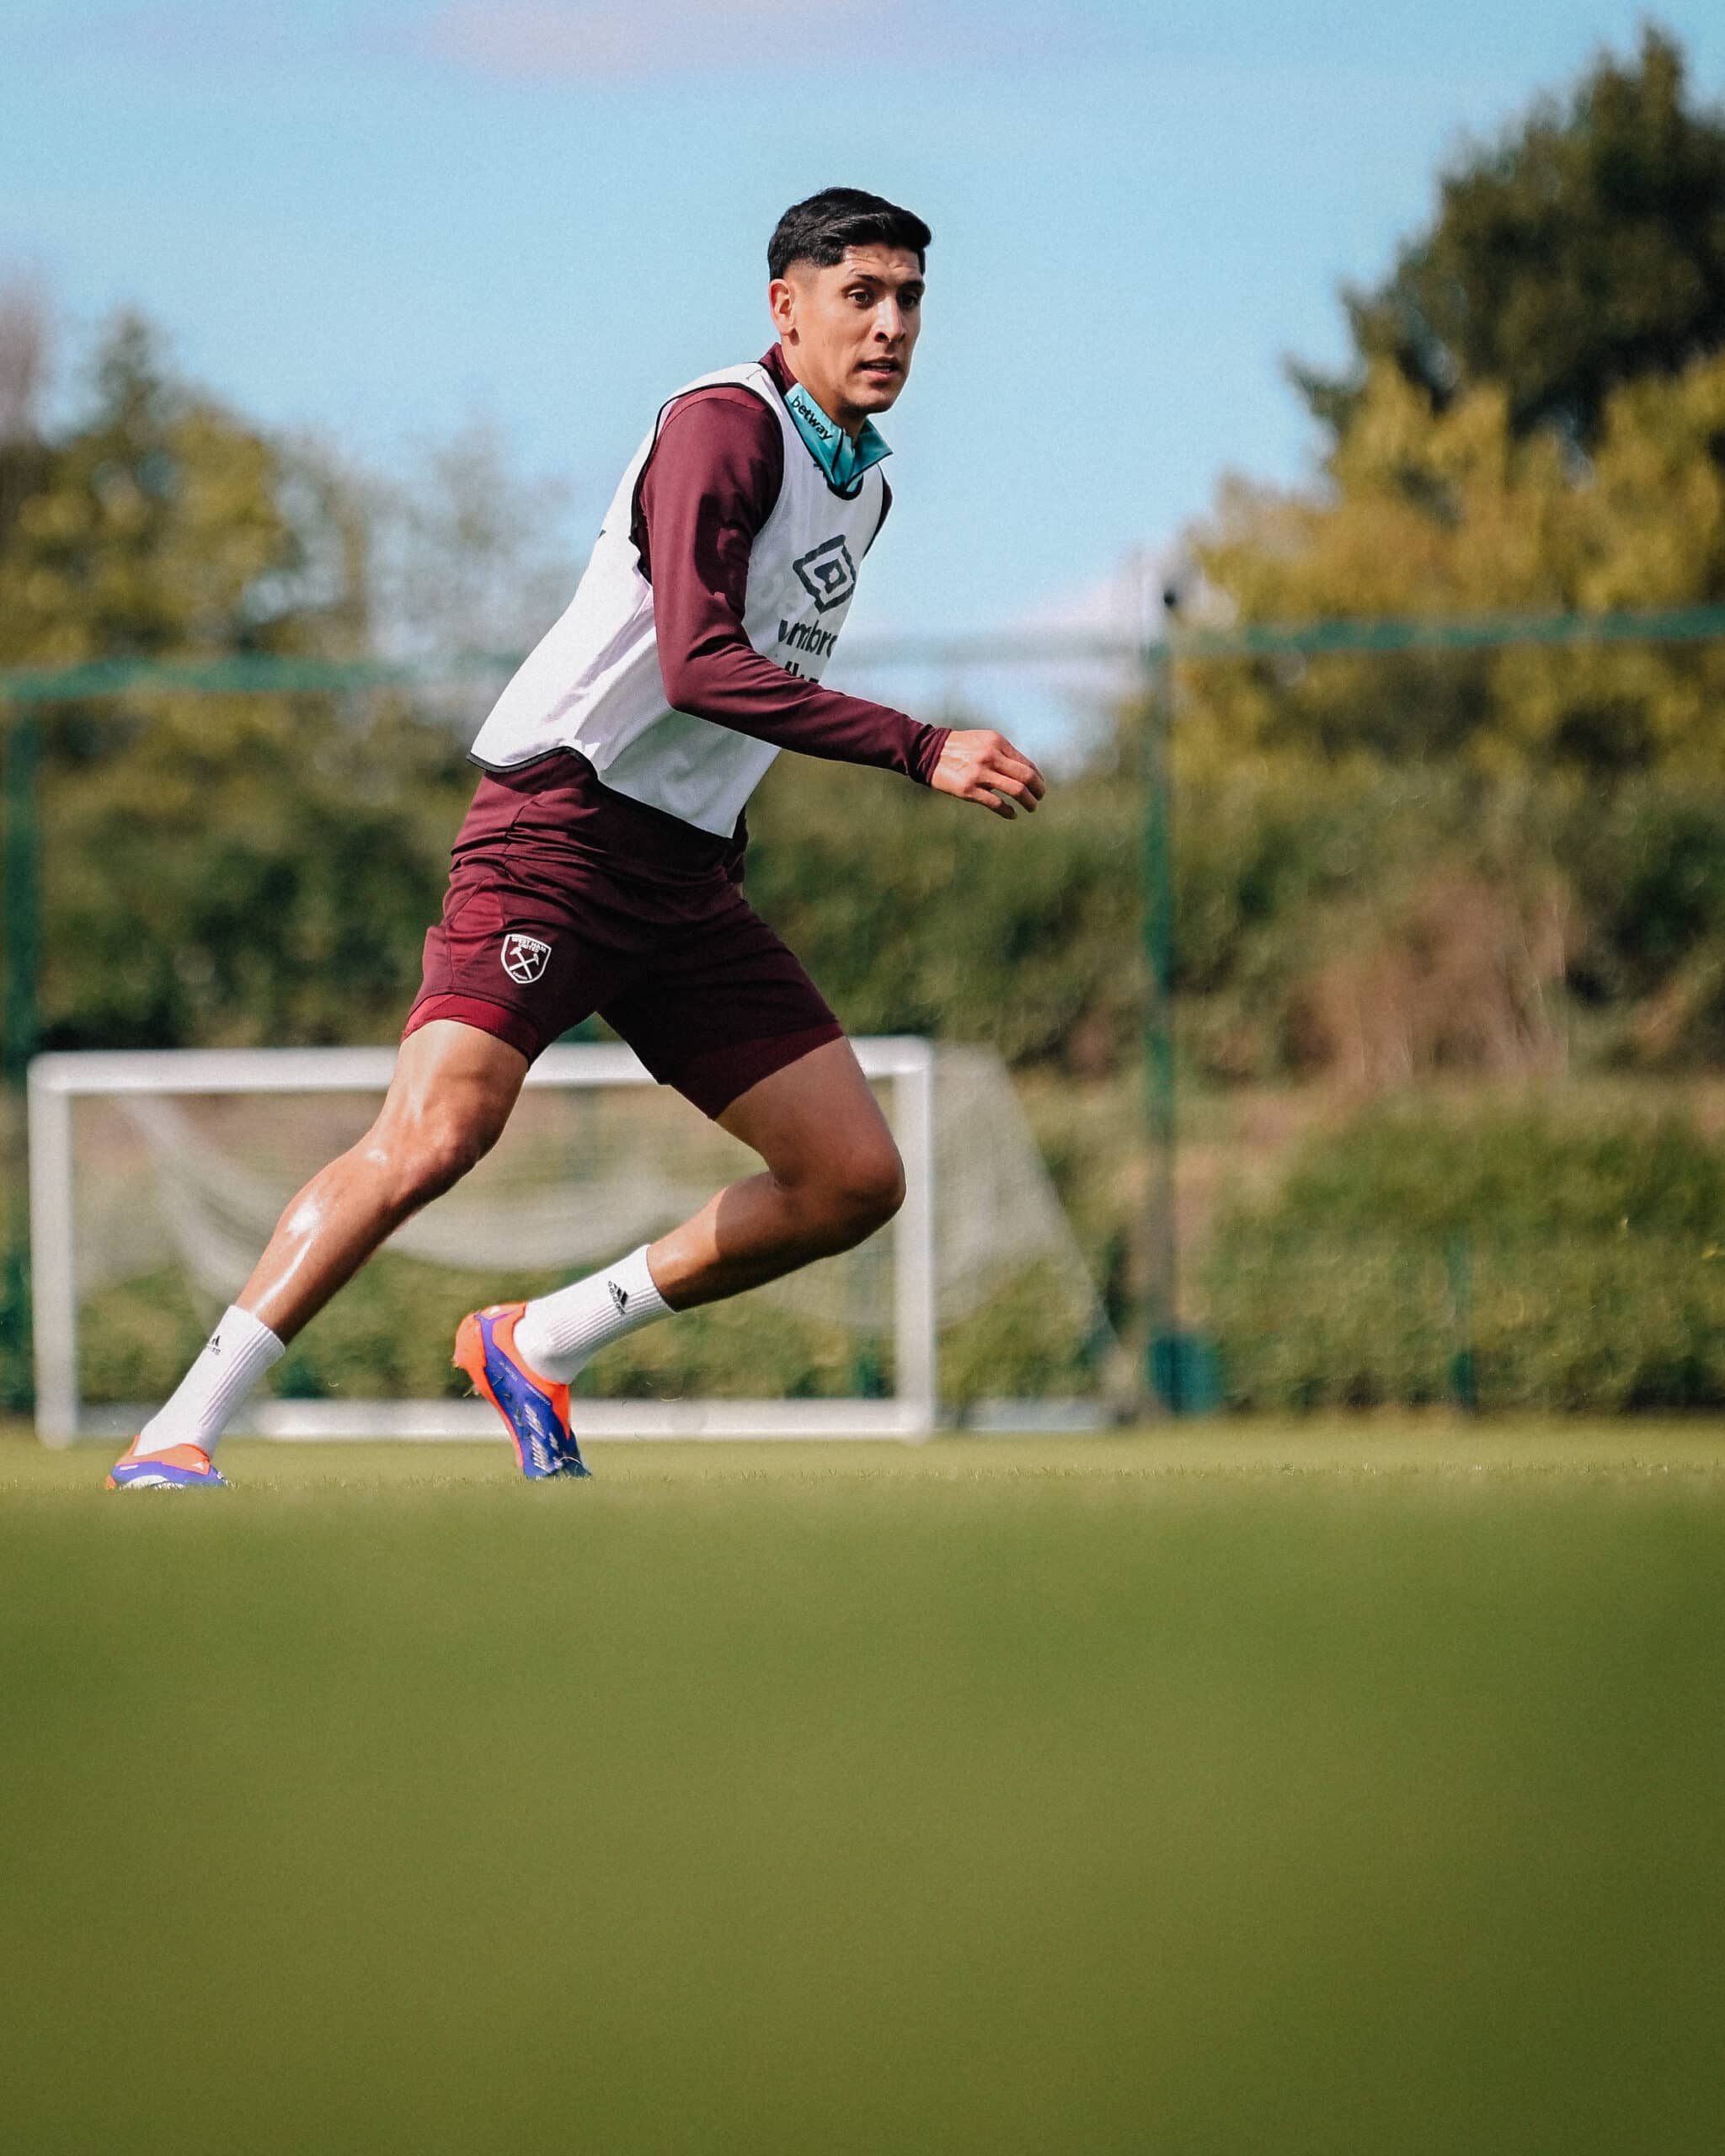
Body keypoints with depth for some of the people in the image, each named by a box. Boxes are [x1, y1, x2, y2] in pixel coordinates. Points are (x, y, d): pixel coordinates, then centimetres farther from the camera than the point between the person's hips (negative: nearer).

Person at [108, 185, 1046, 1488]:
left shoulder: (865, 484, 16)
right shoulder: (726, 426, -12)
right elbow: (696, 663, -25)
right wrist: (921, 750, -28)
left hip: (690, 878, 9)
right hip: (558, 830, -8)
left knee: (854, 1182, 0)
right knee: (436, 1134, -25)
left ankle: (538, 1346, 12)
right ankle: (178, 1437, -20)